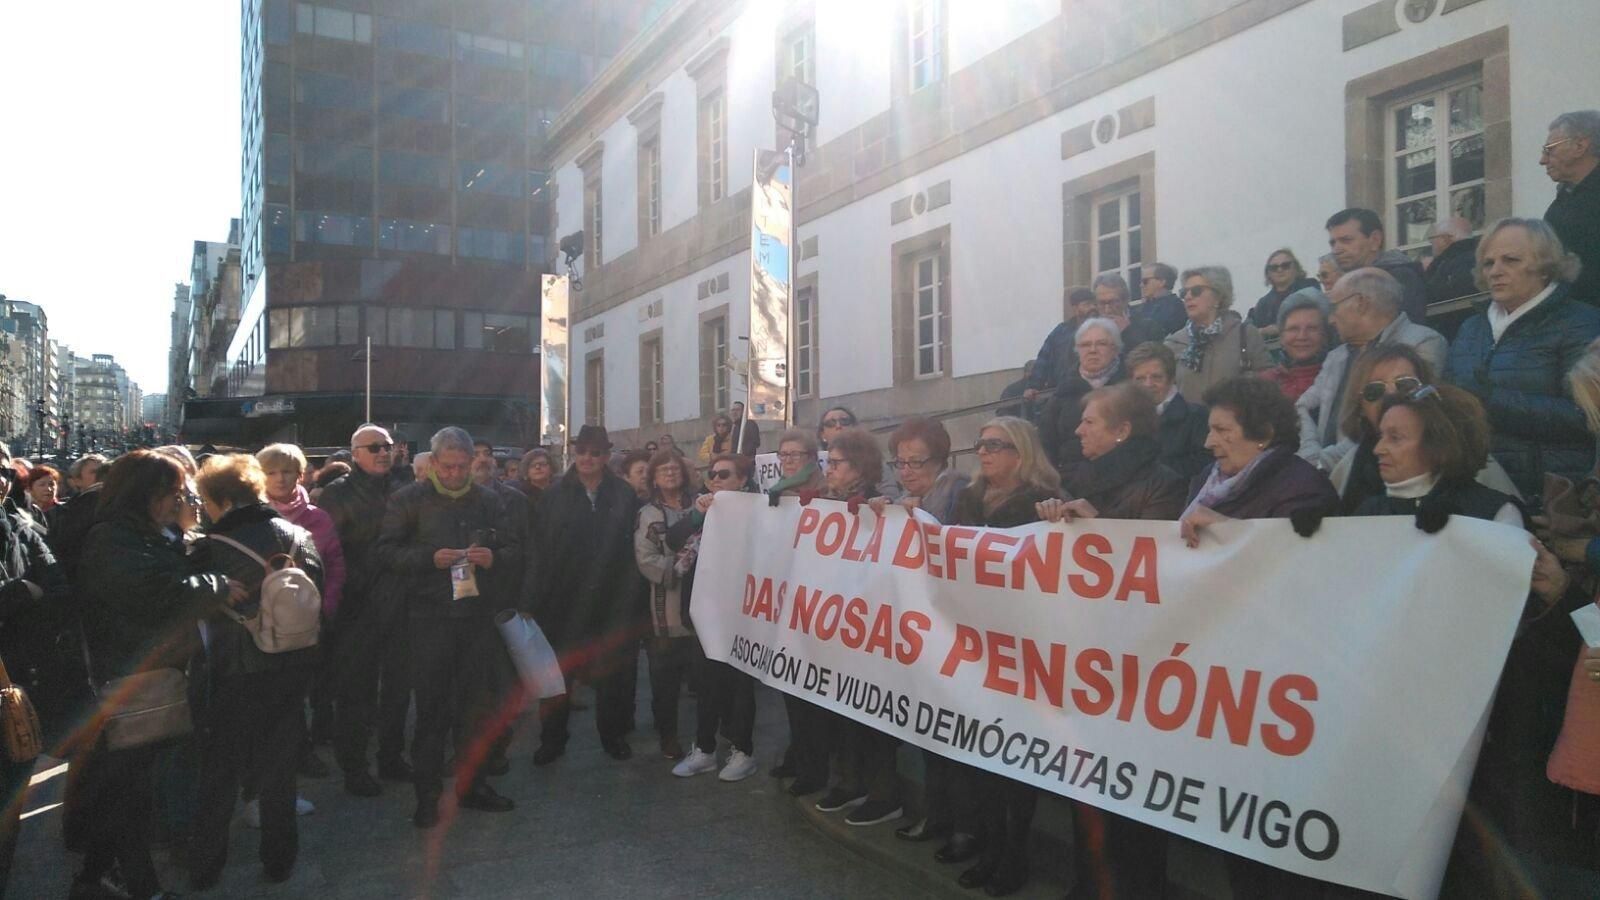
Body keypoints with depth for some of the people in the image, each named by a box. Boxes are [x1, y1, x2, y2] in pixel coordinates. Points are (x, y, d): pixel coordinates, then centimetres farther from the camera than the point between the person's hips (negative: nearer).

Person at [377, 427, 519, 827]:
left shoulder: (490, 501, 10)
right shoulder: (409, 500, 1)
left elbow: (516, 549, 11)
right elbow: (387, 550, -4)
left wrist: (494, 557, -11)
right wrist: (430, 558, -18)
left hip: (480, 615, 3)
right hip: (430, 617, -3)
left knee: (475, 704, 12)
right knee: (431, 707, 2)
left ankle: (473, 783, 25)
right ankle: (427, 793, 13)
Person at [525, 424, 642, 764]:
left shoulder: (624, 495, 1)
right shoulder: (556, 495, 1)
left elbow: (633, 547, -1)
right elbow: (538, 548, -4)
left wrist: (630, 594, -8)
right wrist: (534, 598, -10)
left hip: (610, 599, 0)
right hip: (563, 598, 0)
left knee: (611, 671, 11)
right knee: (558, 671, 10)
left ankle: (613, 735, 27)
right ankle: (552, 738, 24)